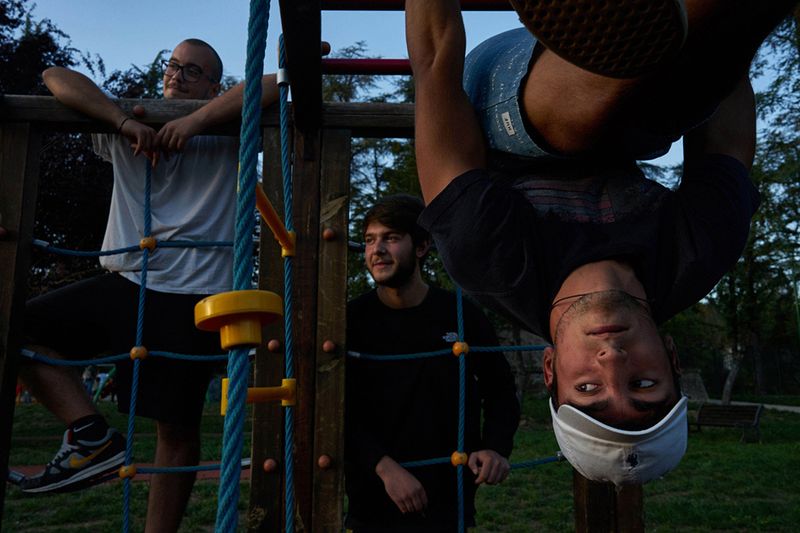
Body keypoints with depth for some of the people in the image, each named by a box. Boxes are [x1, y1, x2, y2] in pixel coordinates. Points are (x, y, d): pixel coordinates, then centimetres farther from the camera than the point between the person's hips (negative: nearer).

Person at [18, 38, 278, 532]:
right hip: (123, 284, 5)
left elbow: (277, 84, -10)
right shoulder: (125, 133, 14)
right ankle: (92, 437, -3)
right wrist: (124, 122, -9)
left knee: (179, 427, -2)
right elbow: (56, 77, 7)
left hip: (192, 298, -4)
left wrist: (196, 121, -17)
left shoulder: (227, 141, 4)